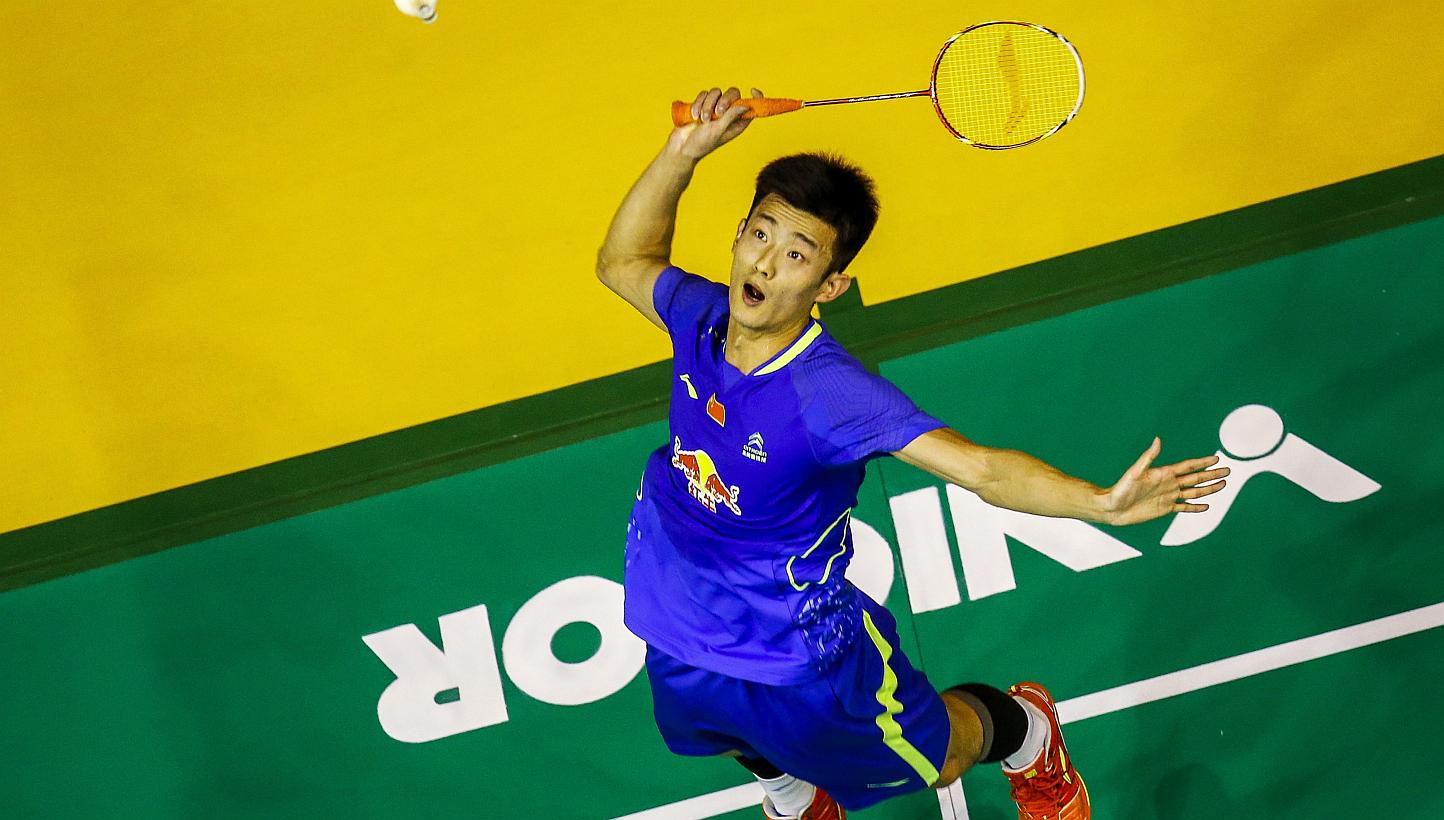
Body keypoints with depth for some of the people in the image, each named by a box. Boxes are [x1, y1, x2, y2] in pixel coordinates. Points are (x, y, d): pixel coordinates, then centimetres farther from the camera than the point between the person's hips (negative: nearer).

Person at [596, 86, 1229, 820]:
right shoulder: (702, 317, -17)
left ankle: (1024, 731, 55)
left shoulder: (828, 392, -34)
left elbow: (978, 466, -39)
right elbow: (623, 261, 4)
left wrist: (1101, 502, -55)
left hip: (796, 661, -5)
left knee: (931, 759, 24)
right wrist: (682, 153, -10)